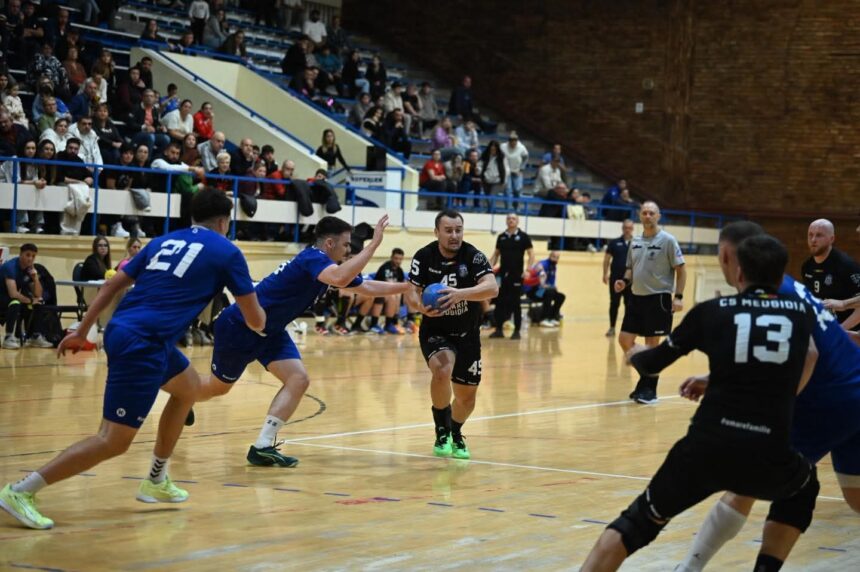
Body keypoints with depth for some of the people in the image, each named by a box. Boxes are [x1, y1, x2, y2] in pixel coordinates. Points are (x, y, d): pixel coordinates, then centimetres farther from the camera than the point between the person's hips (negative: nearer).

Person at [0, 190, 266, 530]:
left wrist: (82, 331, 20)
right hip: (143, 344, -8)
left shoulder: (164, 241, 20)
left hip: (124, 331, 8)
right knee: (114, 441, -7)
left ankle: (156, 481, 31)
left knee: (188, 387, 29)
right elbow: (255, 319, 7)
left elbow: (112, 285, 17)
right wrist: (260, 323, 30)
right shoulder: (226, 251, 4)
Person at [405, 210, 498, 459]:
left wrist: (461, 294, -45)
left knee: (467, 397, 11)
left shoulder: (473, 256, -15)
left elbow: (492, 288, -28)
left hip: (468, 335, 2)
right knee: (442, 369, -33)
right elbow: (411, 292, -9)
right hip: (435, 332, -2)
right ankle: (442, 432, -12)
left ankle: (455, 435, 43)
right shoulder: (424, 257, -12)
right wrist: (420, 306, -32)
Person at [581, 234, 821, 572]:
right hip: (769, 455, 1)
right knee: (802, 489, 35)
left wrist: (636, 355, 42)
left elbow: (651, 364, 18)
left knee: (638, 522, 18)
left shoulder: (712, 311, 8)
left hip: (707, 446, -1)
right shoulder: (803, 314, 13)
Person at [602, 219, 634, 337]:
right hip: (616, 278, 0)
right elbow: (607, 259, 4)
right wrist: (605, 274, -6)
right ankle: (612, 328, 10)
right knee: (614, 303, 2)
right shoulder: (614, 243, 3)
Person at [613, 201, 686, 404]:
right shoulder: (635, 242, 10)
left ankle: (649, 389, 11)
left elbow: (681, 269, -8)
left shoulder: (667, 240, -8)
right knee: (625, 340, 2)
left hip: (658, 298, -6)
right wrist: (625, 281, -2)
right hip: (636, 297, 6)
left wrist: (678, 296, -15)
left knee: (652, 344, -1)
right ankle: (646, 378, 19)